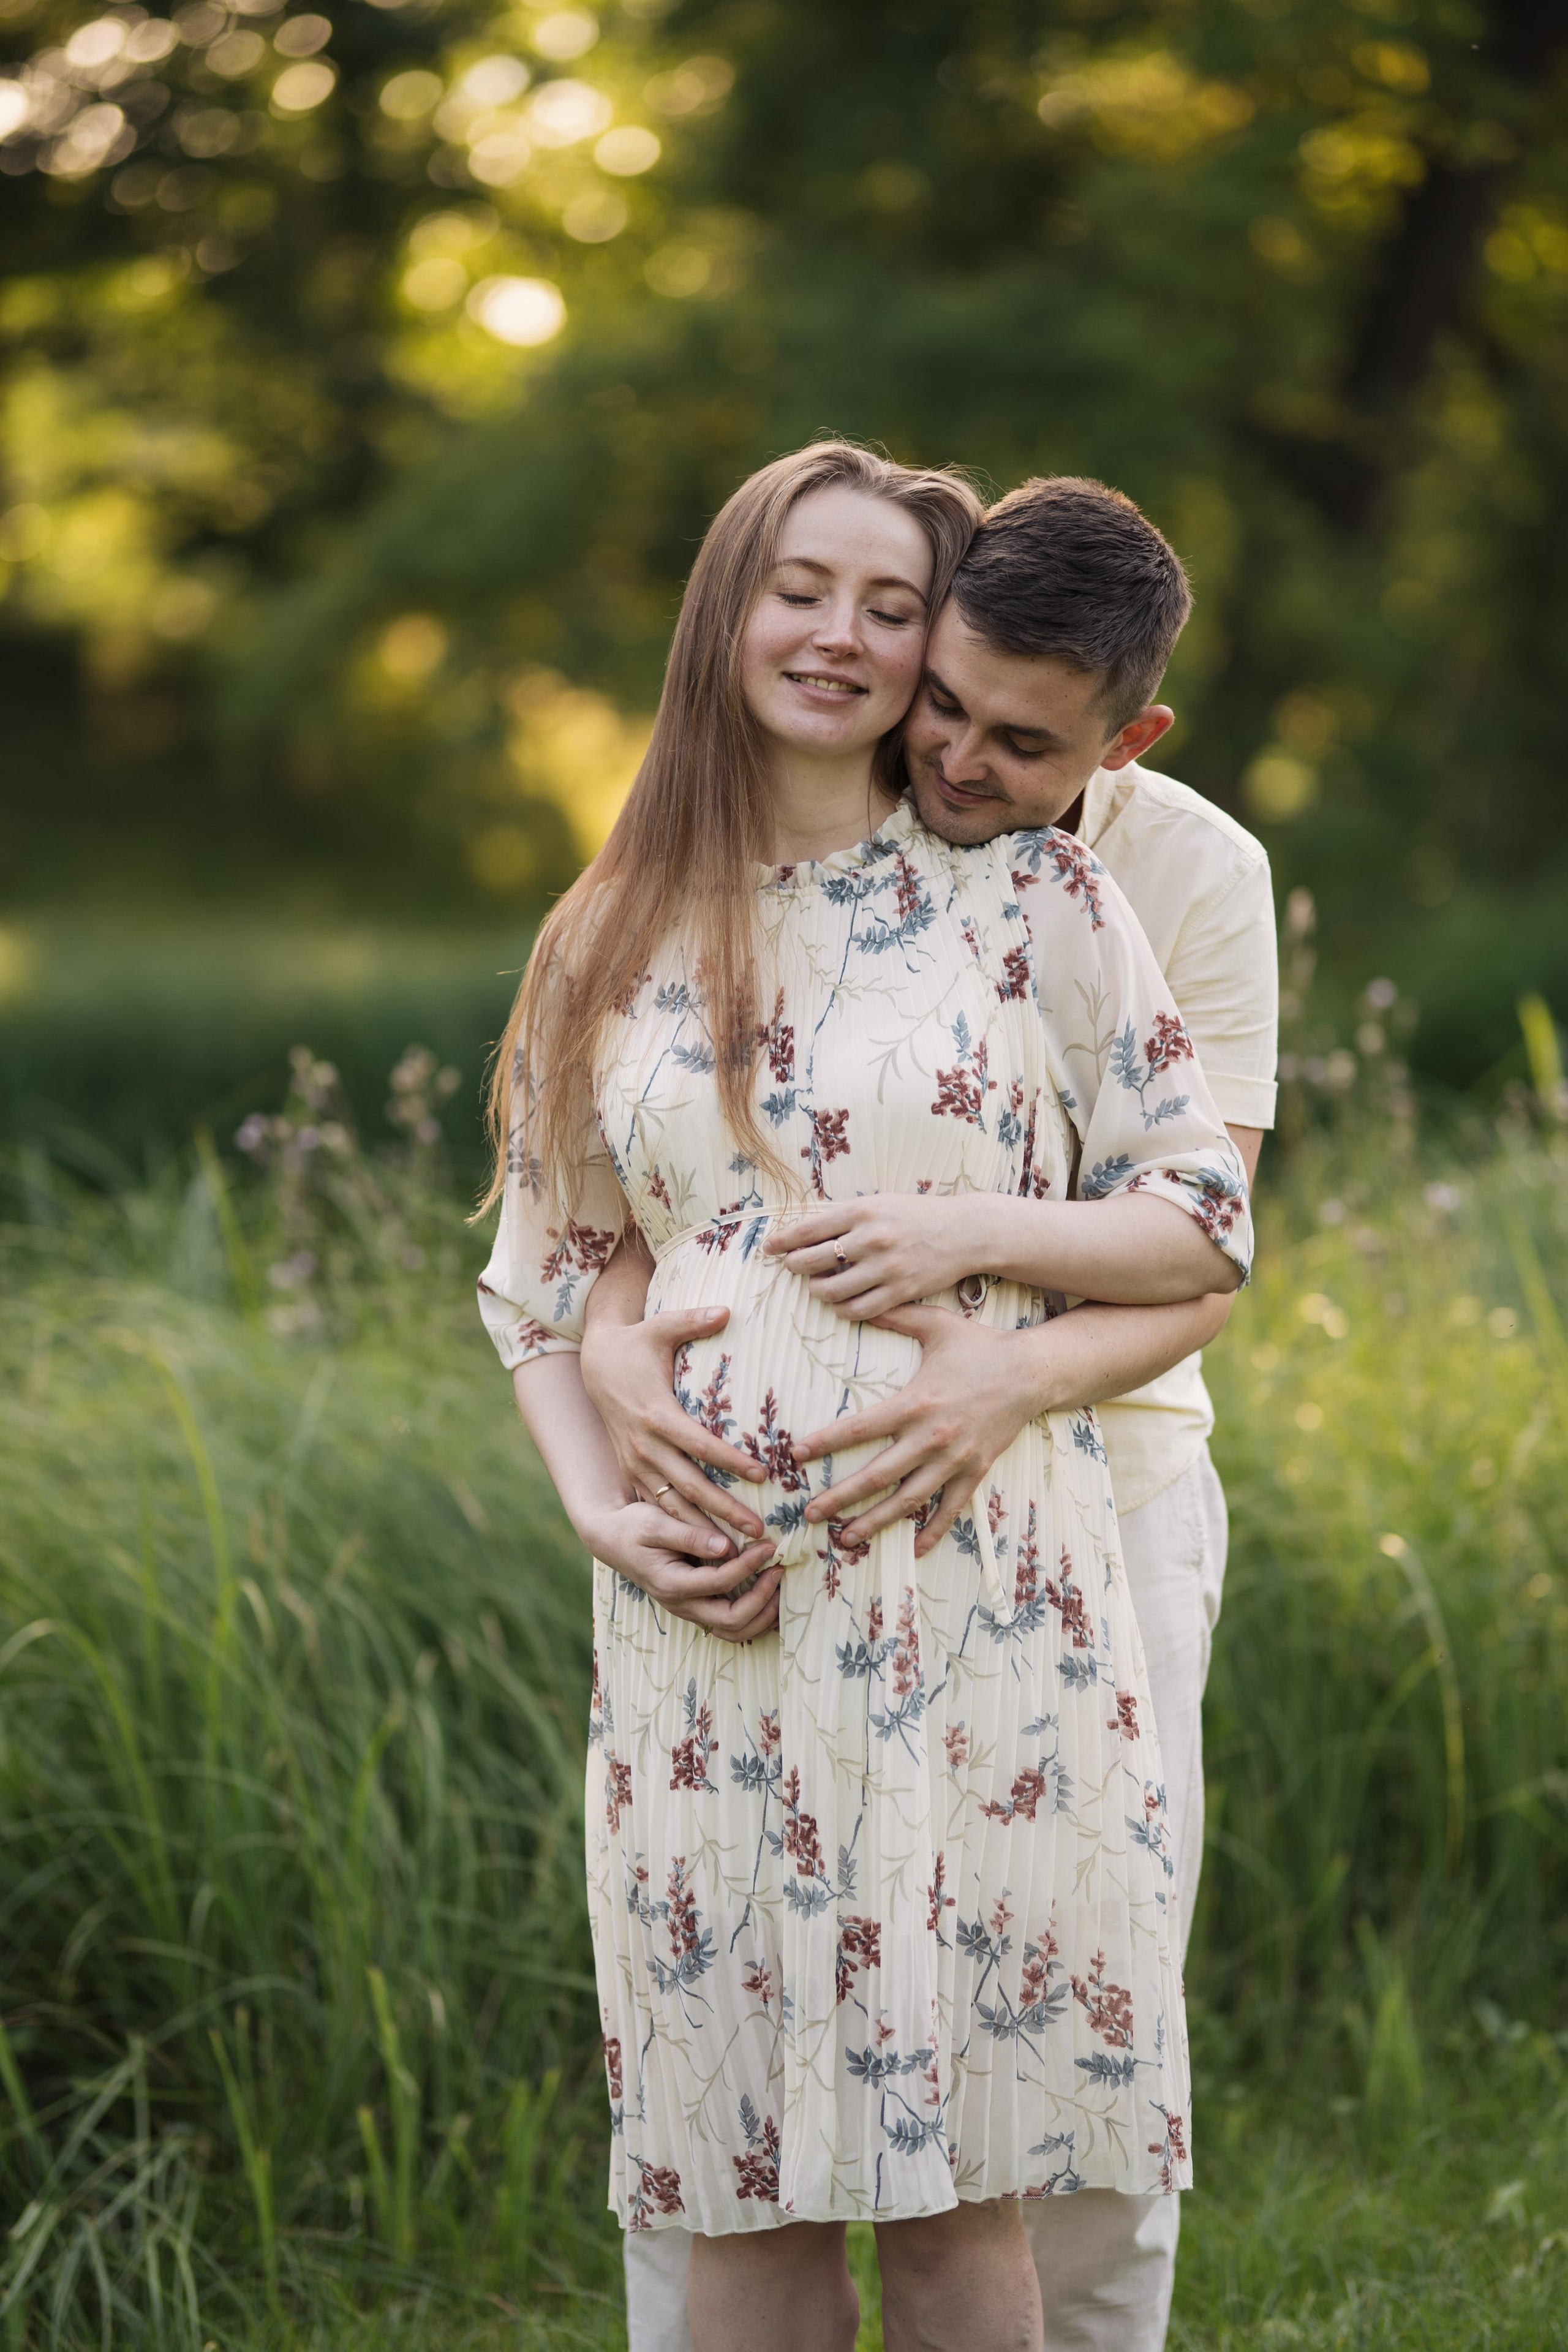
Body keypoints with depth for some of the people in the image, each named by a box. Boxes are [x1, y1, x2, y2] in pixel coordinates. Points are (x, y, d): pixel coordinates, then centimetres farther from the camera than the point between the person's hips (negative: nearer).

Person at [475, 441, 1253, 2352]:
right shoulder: (614, 942, 12)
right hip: (709, 1619, 2)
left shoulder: (1031, 894, 4)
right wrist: (602, 1507, -1)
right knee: (745, 2199, 6)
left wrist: (969, 1229, -11)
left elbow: (1205, 1224, 4)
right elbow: (537, 1282, 16)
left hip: (973, 1596, -2)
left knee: (948, 2198, 2)